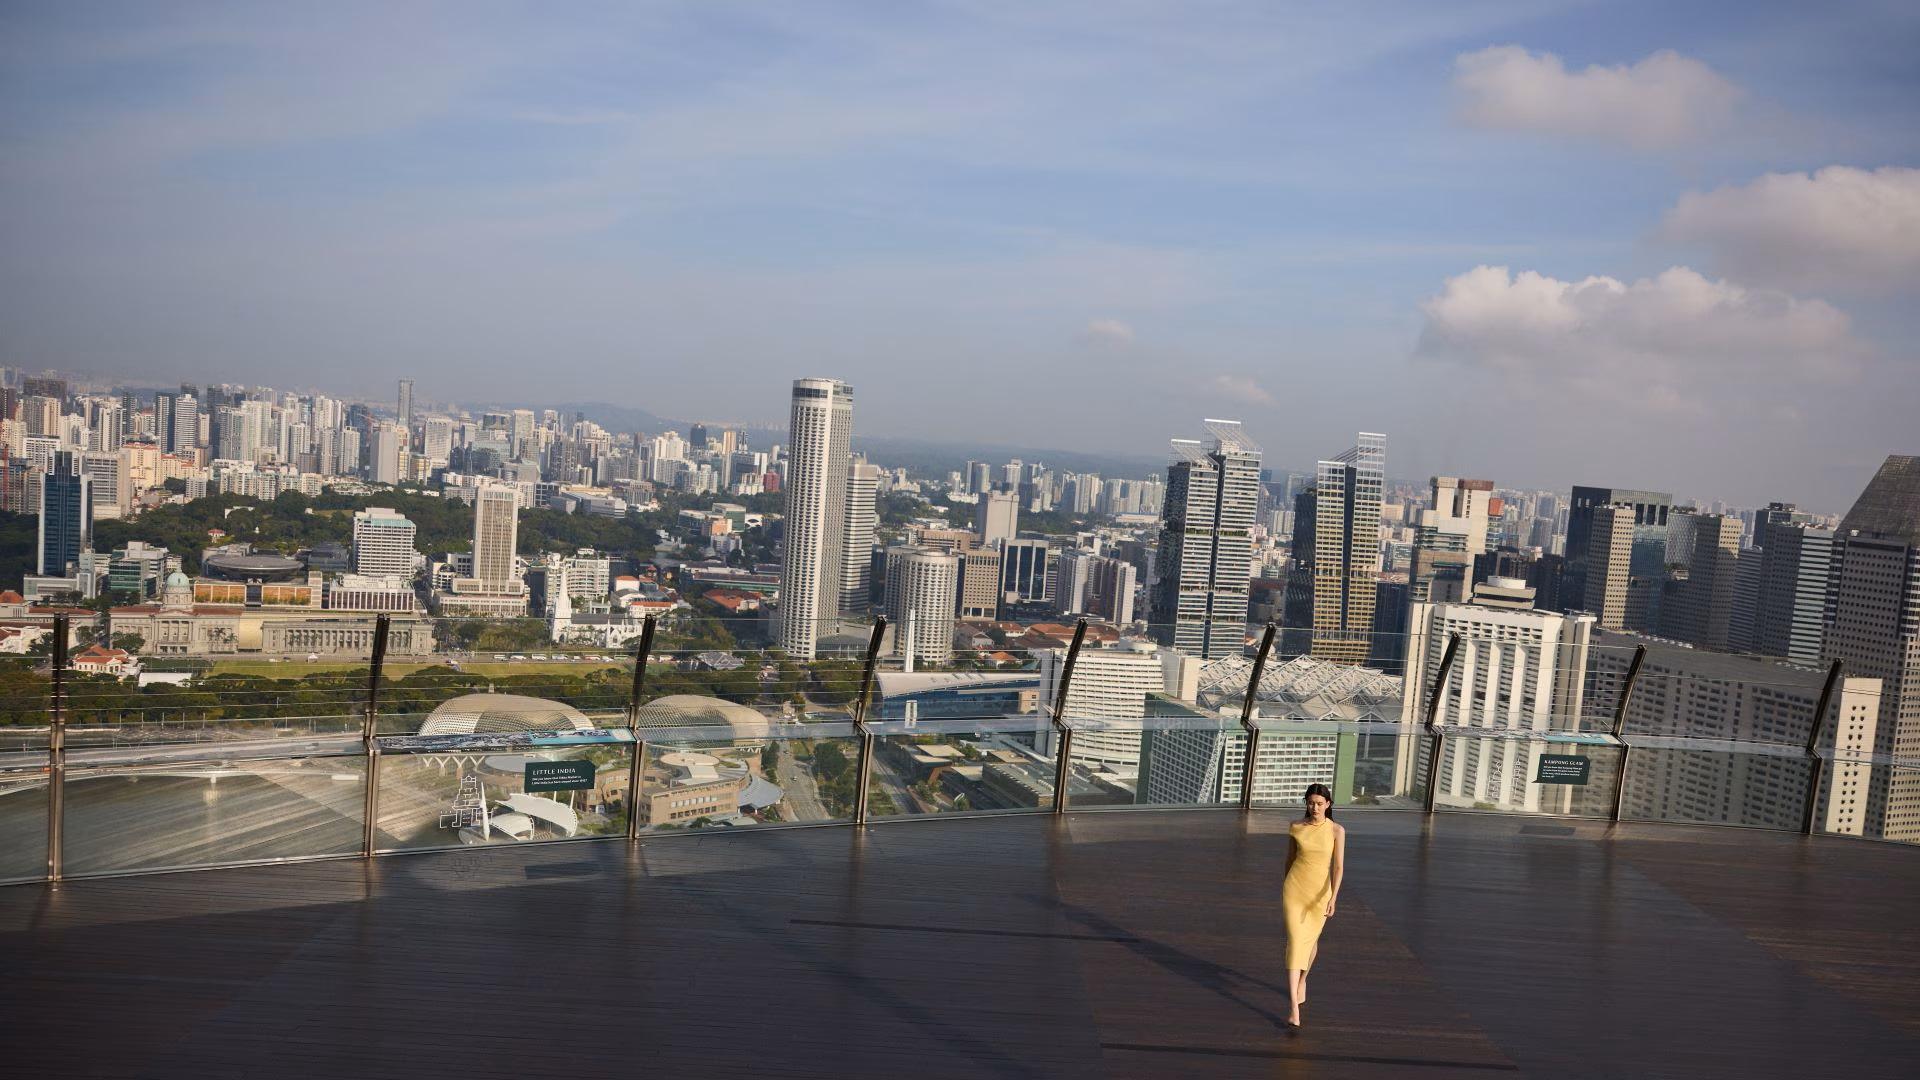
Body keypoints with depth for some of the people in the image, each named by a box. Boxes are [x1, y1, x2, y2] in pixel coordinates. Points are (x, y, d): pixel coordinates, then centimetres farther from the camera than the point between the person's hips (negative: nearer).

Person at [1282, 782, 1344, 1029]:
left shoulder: (1337, 831, -9)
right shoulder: (1296, 827, -4)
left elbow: (1338, 867, -13)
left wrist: (1333, 899, -23)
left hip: (1320, 892, 0)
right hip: (1295, 888, 0)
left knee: (1311, 939, 21)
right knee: (1295, 943, -10)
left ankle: (1302, 980, 53)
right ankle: (1295, 1011, -14)